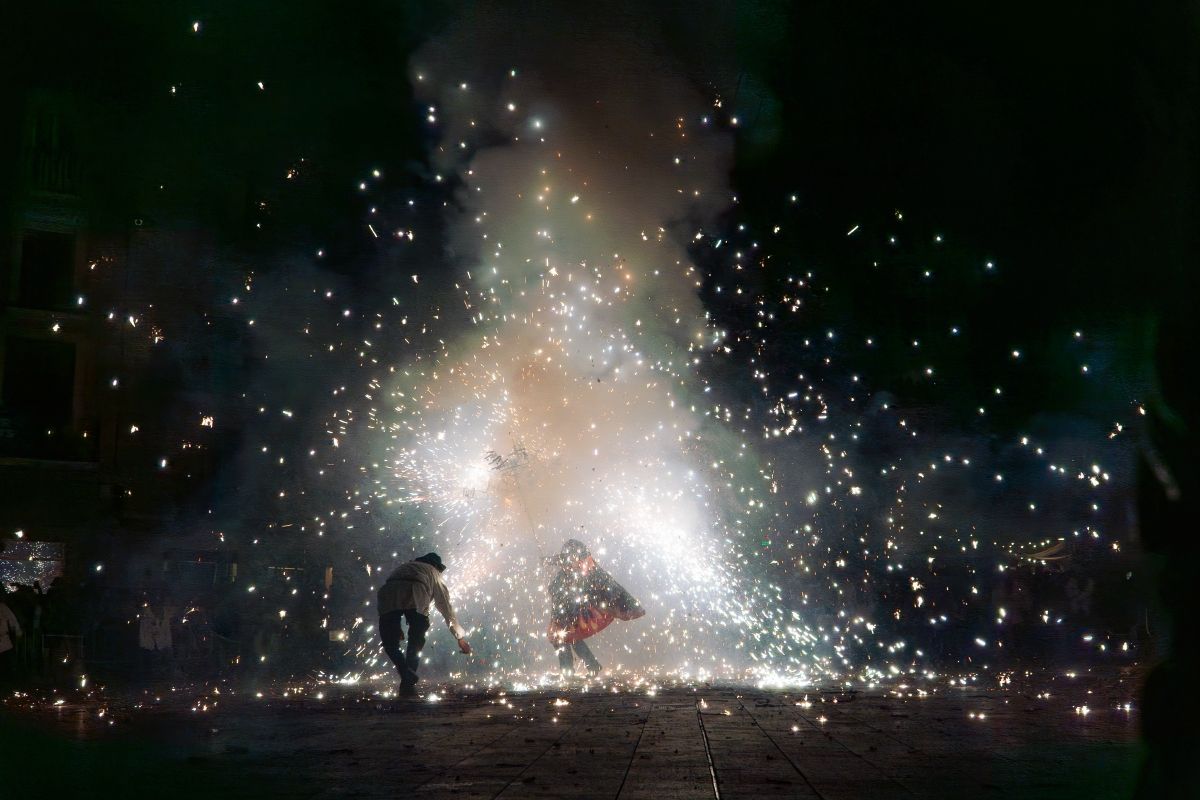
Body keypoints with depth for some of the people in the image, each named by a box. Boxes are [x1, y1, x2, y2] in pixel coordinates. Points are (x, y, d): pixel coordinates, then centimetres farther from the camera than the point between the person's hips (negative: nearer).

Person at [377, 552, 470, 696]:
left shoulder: (403, 567, 45)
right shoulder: (434, 574, 36)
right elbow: (446, 607, 37)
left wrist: (396, 627, 41)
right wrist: (460, 637, 42)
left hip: (388, 594, 2)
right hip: (415, 596, -2)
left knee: (390, 642, 11)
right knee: (416, 641, 17)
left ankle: (406, 673, -11)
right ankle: (408, 684, 11)